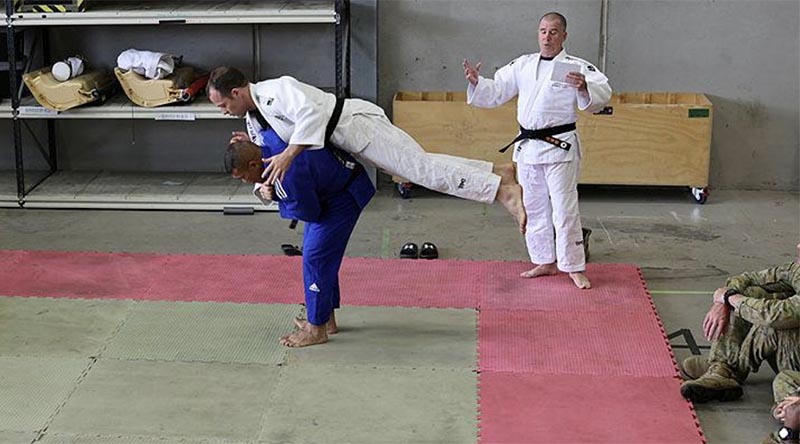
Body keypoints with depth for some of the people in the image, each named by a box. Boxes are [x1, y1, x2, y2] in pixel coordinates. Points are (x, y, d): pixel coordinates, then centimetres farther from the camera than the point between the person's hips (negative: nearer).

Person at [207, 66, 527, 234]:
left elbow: (312, 112, -34)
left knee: (418, 166, -15)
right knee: (418, 167, 8)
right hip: (343, 146, 9)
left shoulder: (275, 91, -19)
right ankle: (497, 174, 11)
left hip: (355, 124, -9)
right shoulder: (254, 119, 12)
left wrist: (287, 155, -35)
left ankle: (502, 188, -16)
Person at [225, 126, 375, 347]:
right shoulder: (265, 138, -11)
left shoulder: (288, 174, -37)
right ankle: (327, 319, 28)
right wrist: (263, 190, -15)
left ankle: (317, 329, 1)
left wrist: (273, 196, -8)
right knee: (314, 253, 17)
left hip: (346, 195, -10)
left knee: (316, 257, -10)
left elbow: (309, 213, -21)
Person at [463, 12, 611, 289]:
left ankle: (575, 268, 5)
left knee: (565, 208, -6)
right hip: (527, 147, 6)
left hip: (559, 146, -6)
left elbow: (603, 93, -18)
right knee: (534, 207, 15)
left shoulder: (576, 67, -7)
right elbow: (495, 92, 11)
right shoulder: (523, 65, 9)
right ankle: (545, 262, 29)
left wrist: (585, 88, -38)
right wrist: (476, 82, -7)